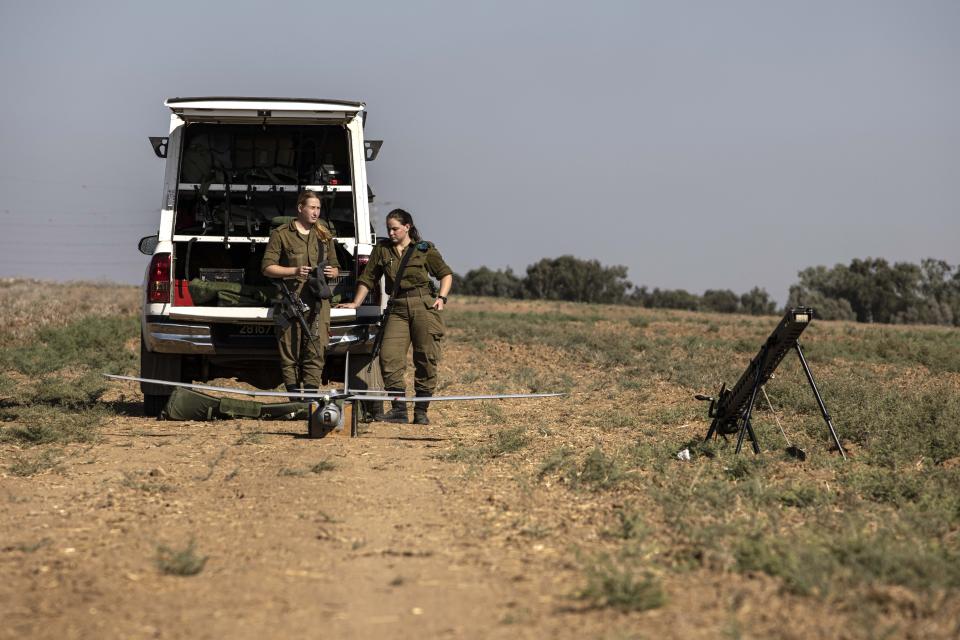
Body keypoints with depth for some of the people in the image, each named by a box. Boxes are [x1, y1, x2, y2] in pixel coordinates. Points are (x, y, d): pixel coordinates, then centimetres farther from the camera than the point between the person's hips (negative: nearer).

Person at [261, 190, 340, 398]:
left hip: (318, 301, 3)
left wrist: (331, 272, 1)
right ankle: (295, 400, 1)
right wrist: (295, 271, -12)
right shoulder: (281, 234, 7)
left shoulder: (324, 236, 21)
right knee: (290, 352, -3)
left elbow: (335, 267, 26)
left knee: (316, 351, -7)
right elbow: (267, 267, 1)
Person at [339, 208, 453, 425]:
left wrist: (442, 298, 0)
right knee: (389, 355, -12)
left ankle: (421, 411, 5)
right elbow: (367, 278, 16)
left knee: (426, 358, -3)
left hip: (424, 305, -2)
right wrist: (356, 303, 12)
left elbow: (446, 274, 14)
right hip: (397, 309, 2)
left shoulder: (425, 249, 6)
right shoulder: (382, 249, 12)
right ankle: (399, 409, -8)